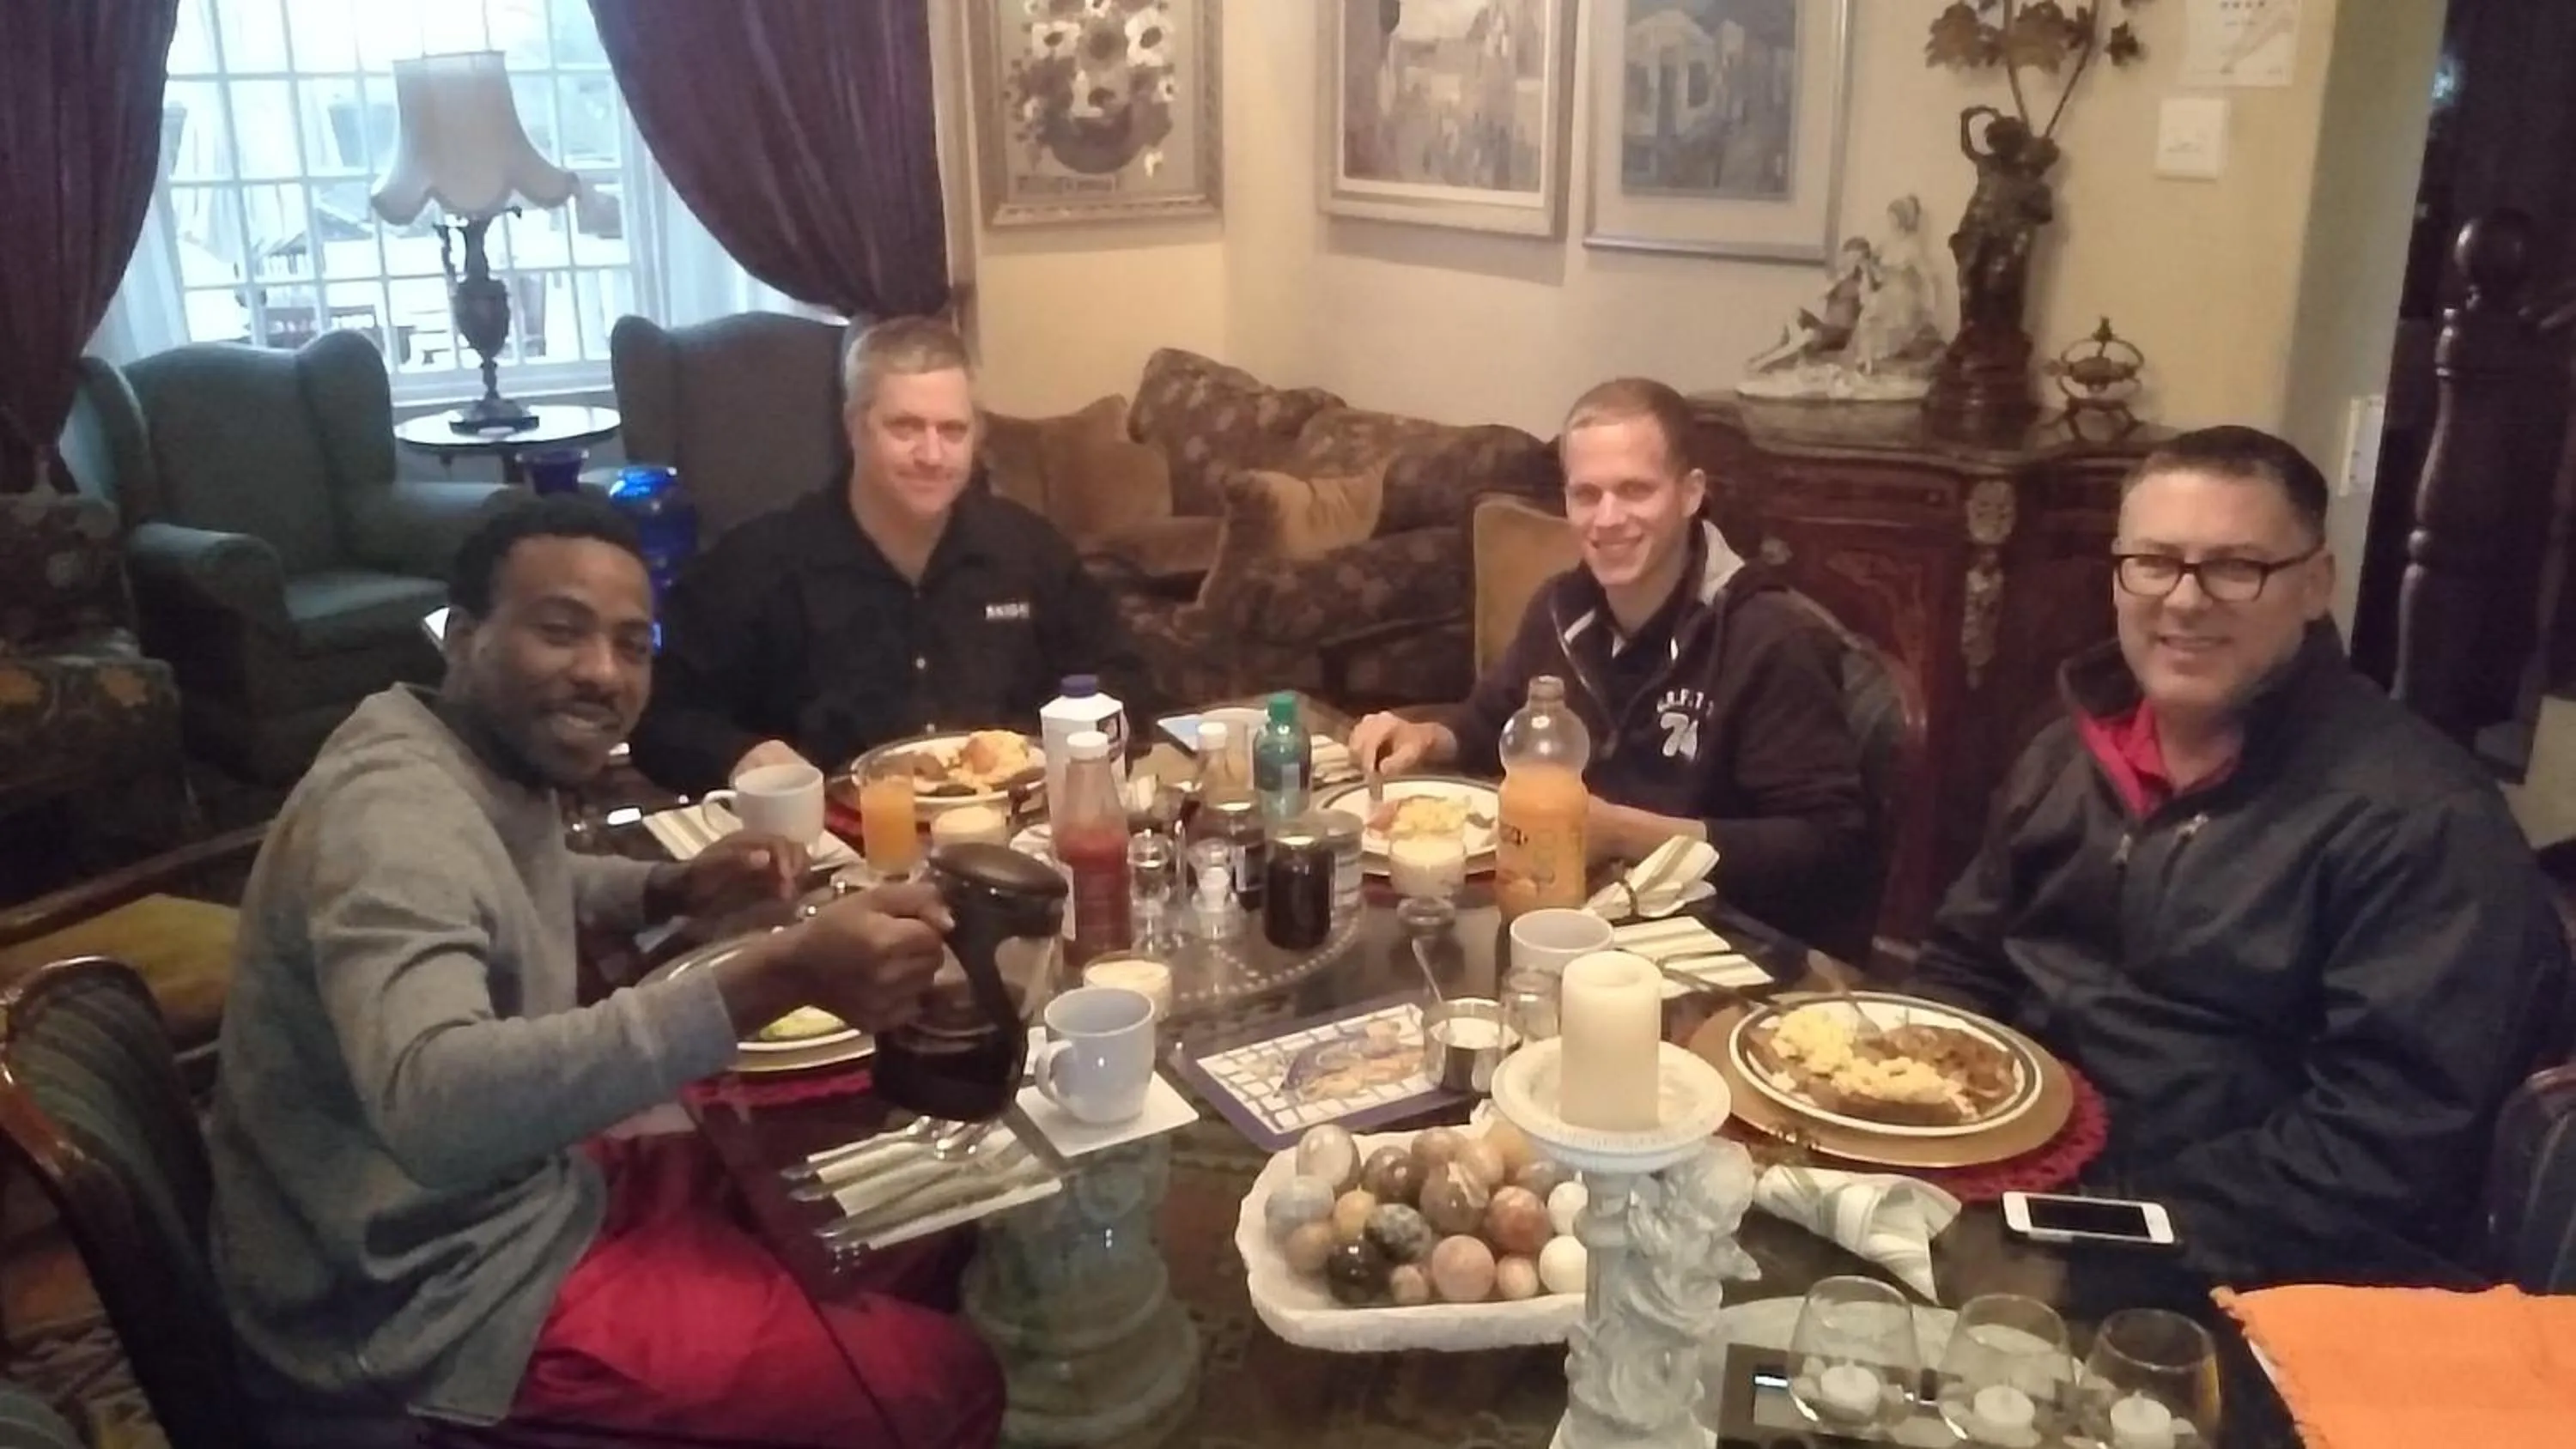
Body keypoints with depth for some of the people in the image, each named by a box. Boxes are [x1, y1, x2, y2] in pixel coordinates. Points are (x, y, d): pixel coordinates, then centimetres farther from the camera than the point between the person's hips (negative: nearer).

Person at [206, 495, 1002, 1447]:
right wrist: (777, 978, -51)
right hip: (441, 1305, -10)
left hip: (521, 1193, 10)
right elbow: (435, 1104, -45)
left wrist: (675, 890, 7)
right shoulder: (392, 808, -27)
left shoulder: (500, 759, 2)